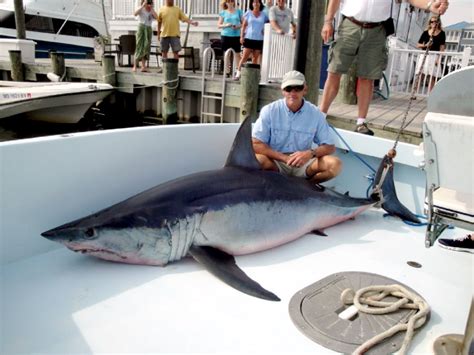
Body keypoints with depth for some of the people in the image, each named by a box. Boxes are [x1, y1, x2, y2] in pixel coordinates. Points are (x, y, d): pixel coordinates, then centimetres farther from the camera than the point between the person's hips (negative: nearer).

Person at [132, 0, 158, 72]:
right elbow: (135, 14, -20)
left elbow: (156, 17, -8)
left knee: (146, 48, 1)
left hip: (149, 29, 4)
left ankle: (143, 67, 2)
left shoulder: (152, 11, 11)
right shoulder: (141, 9, 1)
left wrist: (151, 8, -9)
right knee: (139, 47, -8)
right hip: (141, 28, -4)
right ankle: (134, 66, -7)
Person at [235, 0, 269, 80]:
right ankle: (238, 72, -4)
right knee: (244, 57, -7)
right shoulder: (248, 13, 5)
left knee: (255, 58, 5)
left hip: (259, 39, 2)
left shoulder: (264, 15, 9)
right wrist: (242, 36, -3)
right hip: (249, 38, -2)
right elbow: (244, 26, 5)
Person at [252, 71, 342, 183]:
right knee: (257, 159, -35)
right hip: (275, 163, -2)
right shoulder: (269, 110, -7)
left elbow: (330, 147, 2)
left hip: (303, 164, 2)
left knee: (335, 164, -22)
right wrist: (284, 158, -20)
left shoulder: (315, 114, -2)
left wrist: (311, 153, -20)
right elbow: (255, 144, -12)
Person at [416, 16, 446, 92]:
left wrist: (439, 58, -10)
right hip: (424, 56, 2)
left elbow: (442, 47, 0)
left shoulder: (441, 33, 5)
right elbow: (418, 45, 9)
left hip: (434, 57, -2)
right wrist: (425, 45, -11)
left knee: (431, 77, -5)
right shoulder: (425, 32, 10)